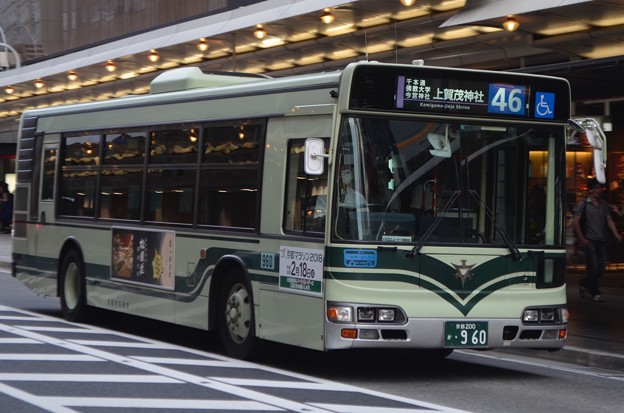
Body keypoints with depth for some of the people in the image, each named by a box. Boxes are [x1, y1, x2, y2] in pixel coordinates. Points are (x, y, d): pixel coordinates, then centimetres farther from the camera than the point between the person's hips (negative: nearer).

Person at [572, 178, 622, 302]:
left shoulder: (604, 205, 13)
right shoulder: (583, 204, -1)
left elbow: (609, 220, 10)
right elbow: (575, 222, -4)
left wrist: (616, 234, -5)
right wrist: (582, 239, -10)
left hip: (602, 240, 5)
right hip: (589, 240, -5)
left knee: (601, 267, 3)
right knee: (593, 267, -6)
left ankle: (585, 284, 25)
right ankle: (595, 293, 3)